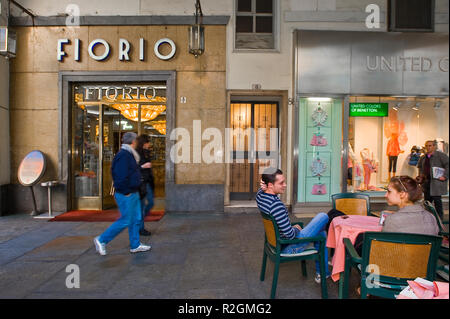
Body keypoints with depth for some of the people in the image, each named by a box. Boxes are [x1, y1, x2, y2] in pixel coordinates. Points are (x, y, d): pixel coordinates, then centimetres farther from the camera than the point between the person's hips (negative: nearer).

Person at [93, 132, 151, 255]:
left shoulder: (129, 155, 14)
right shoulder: (123, 155, -20)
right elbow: (121, 176, -25)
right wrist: (126, 192, -21)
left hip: (133, 194, 10)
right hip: (126, 195, -10)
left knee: (136, 219, 14)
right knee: (125, 221, -2)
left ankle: (135, 245, 24)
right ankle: (101, 240, 12)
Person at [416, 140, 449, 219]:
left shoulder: (441, 155, -7)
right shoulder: (423, 158, 13)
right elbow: (420, 167, 27)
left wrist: (444, 176, -18)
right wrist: (420, 176, 15)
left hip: (437, 182, -7)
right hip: (426, 182, 7)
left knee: (437, 200, -5)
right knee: (427, 199, 13)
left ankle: (439, 218, 8)